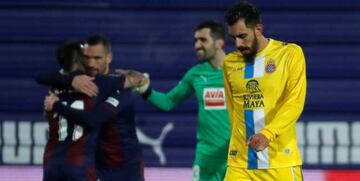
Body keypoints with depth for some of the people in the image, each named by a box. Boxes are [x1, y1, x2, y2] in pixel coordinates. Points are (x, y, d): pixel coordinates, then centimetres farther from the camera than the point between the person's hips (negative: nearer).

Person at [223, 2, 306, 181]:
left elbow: (295, 102, -10)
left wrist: (268, 133, -22)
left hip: (281, 160, -3)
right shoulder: (230, 62, 11)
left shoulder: (290, 53, -1)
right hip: (240, 162, 3)